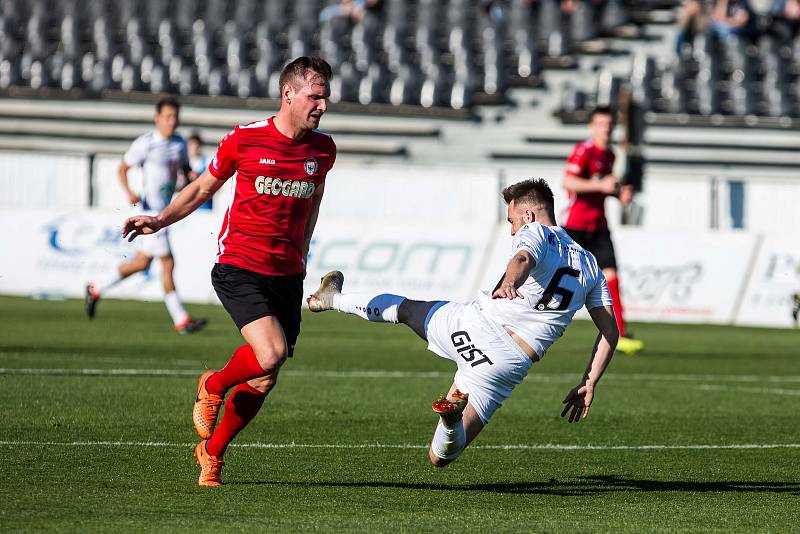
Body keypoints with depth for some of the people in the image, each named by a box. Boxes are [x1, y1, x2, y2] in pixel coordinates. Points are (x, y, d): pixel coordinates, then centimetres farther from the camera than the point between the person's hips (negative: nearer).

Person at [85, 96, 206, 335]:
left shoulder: (179, 143, 9)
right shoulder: (145, 143, -10)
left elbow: (186, 168, 24)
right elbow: (122, 168, -3)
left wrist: (191, 176, 0)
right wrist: (129, 192, -20)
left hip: (165, 211, 8)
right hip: (150, 210, -8)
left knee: (141, 263, 15)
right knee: (167, 263, -8)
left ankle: (96, 290, 32)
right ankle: (181, 321, -5)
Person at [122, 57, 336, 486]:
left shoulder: (323, 149, 4)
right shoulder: (243, 139, -6)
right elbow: (203, 188, 9)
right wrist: (159, 221, -1)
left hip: (287, 277, 4)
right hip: (238, 269, -4)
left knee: (263, 383, 4)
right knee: (271, 355, -24)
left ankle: (212, 452, 27)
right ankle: (213, 387, 7)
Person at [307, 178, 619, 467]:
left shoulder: (535, 233, 1)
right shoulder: (590, 266, 17)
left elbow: (523, 258, -25)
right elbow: (610, 331, 14)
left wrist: (508, 283, -46)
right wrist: (588, 385, 15)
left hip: (474, 324, -3)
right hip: (512, 364, 3)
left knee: (406, 309, 31)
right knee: (440, 458, 5)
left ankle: (333, 298, 52)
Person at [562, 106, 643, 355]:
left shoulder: (609, 155, 14)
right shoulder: (583, 150, -12)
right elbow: (568, 182, -23)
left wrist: (620, 193, 8)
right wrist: (600, 185, -29)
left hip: (598, 226, 7)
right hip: (575, 224, -7)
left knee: (610, 276, -5)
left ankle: (619, 335, -9)